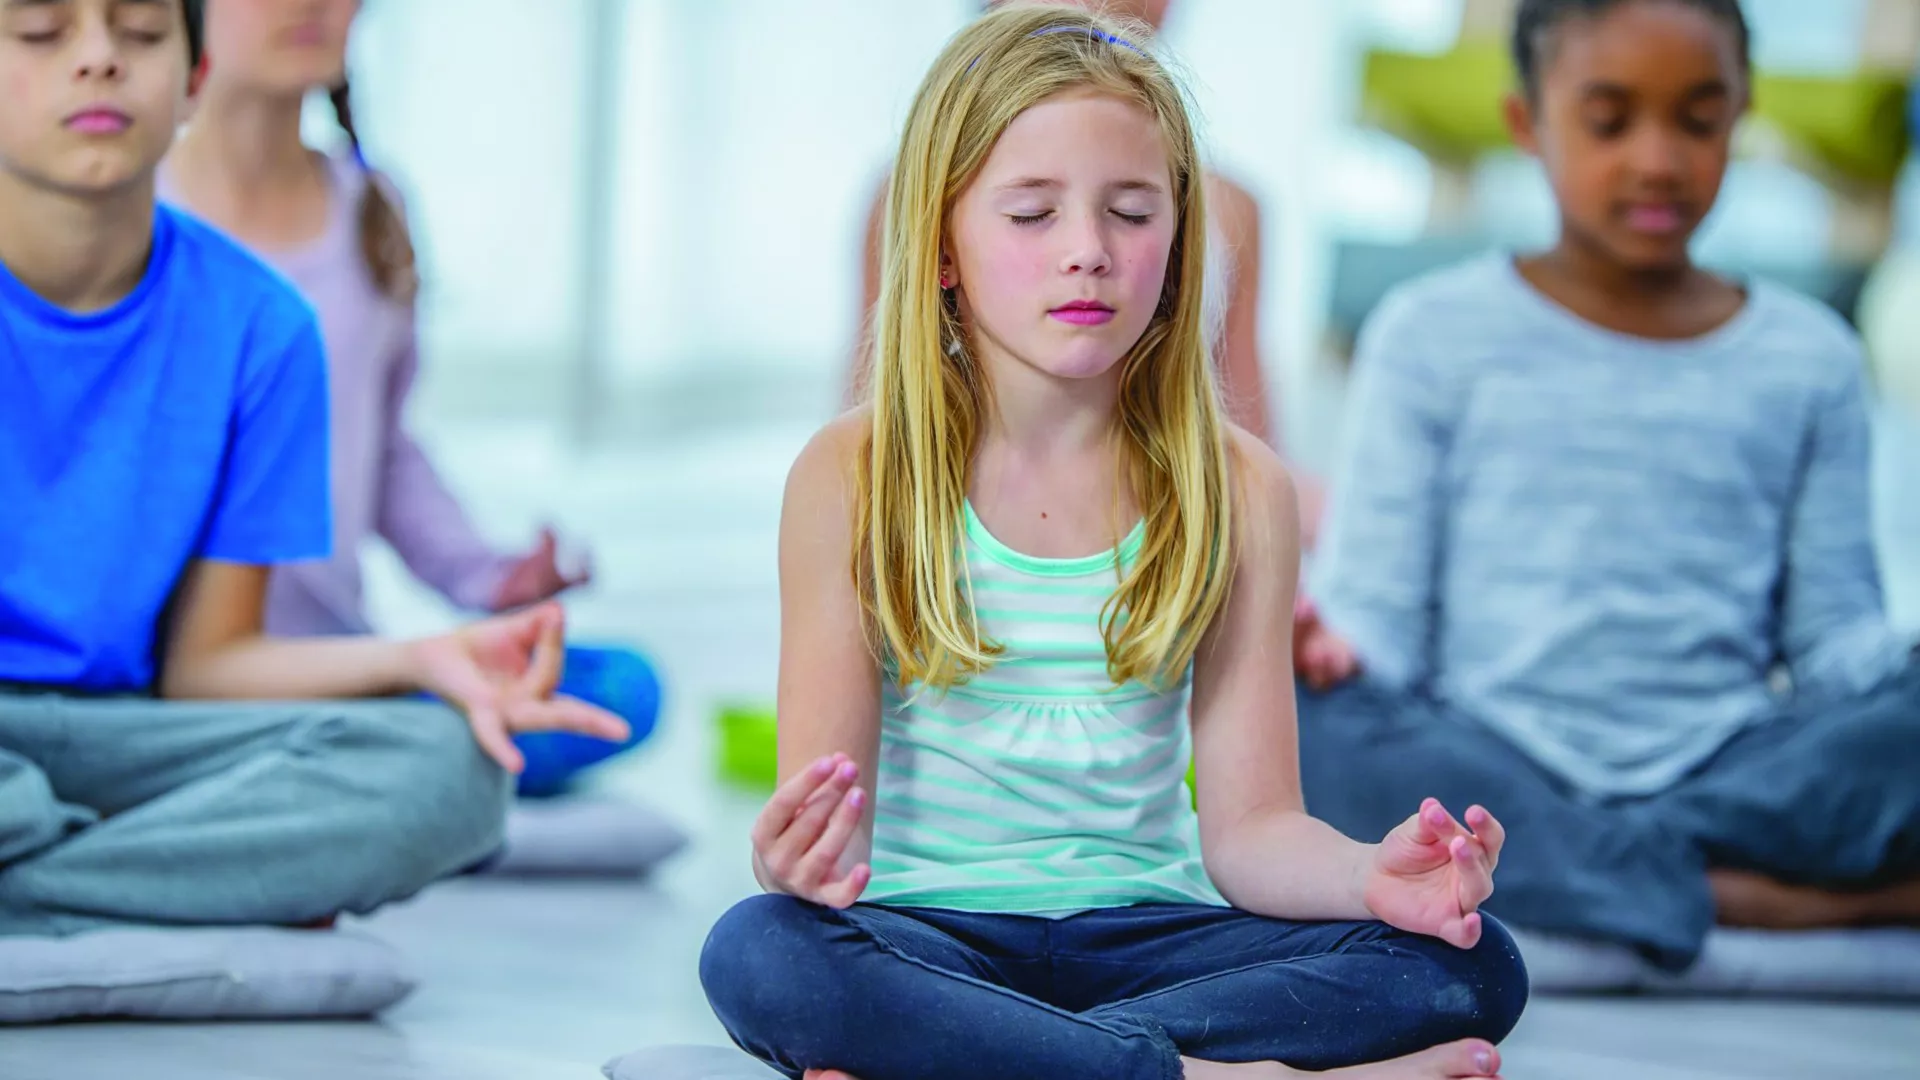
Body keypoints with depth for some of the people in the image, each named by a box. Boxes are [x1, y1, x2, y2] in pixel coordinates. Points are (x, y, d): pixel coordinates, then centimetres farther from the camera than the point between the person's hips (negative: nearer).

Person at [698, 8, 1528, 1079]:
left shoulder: (1238, 489, 4)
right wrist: (803, 858, -31)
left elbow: (1249, 823, 1)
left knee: (1475, 965, -23)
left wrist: (1371, 875, -23)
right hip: (929, 935, -2)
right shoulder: (855, 479, -1)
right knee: (760, 952, -36)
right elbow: (825, 799, -6)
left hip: (1143, 935, 2)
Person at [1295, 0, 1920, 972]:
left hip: (1724, 777, 1)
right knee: (1284, 731, -34)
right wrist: (1337, 653, -19)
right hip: (1490, 771, 0)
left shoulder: (1807, 361, 16)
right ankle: (1753, 897, -30)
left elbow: (1833, 632, 10)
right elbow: (1380, 606, 5)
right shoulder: (1436, 336, 11)